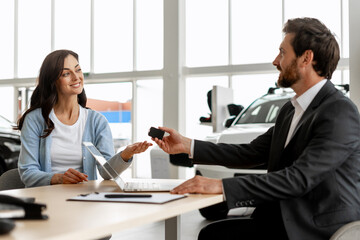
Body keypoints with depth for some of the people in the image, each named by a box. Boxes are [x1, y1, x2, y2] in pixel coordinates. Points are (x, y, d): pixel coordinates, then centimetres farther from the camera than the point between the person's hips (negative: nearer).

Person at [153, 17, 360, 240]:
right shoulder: (291, 109, 13)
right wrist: (187, 145, 6)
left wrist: (221, 186, -28)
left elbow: (299, 178, -25)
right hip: (284, 220, 8)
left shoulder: (340, 112, -18)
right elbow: (251, 153, 12)